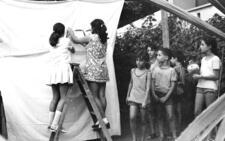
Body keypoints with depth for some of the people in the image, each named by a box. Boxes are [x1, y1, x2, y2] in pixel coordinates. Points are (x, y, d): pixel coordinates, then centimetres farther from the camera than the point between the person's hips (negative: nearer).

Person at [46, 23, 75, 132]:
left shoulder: (52, 42, 16)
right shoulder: (66, 41, 3)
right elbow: (73, 51, 19)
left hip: (53, 71, 6)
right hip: (63, 69, -6)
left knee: (55, 97, 11)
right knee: (63, 98, -6)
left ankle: (50, 123, 9)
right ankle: (54, 125, -13)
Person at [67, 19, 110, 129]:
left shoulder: (91, 37, -8)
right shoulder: (104, 39, 10)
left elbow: (76, 40, 4)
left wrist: (70, 32, 20)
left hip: (93, 70, -7)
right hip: (103, 70, 7)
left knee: (95, 96, -4)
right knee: (102, 96, 4)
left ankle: (104, 119, -8)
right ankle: (101, 120, 7)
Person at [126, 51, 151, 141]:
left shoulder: (147, 73, -5)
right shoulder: (133, 71, 8)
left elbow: (148, 88, -10)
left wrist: (145, 101, -16)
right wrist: (127, 96, 23)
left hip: (143, 99, -3)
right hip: (133, 97, 3)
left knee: (143, 120, 4)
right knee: (132, 118, -13)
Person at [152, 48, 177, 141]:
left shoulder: (171, 70, -5)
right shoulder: (155, 69, 4)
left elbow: (173, 85, -6)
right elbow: (152, 83, 5)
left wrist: (165, 97, -11)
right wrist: (154, 94, -7)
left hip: (167, 95, -3)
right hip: (157, 95, 3)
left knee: (170, 116, -8)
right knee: (159, 116, 6)